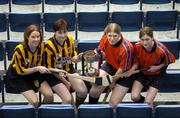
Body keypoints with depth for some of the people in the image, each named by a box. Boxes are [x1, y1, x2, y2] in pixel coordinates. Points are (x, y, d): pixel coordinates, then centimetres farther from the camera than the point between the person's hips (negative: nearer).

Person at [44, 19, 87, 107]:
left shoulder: (70, 39, -4)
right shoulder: (49, 45, -18)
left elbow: (72, 57, 8)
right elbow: (51, 68, -13)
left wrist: (77, 58, -18)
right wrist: (65, 82, -15)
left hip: (69, 70, 4)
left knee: (83, 91, -16)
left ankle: (77, 107, 12)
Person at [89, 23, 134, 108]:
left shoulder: (126, 48, -34)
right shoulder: (105, 39, -19)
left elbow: (122, 69, -20)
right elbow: (99, 51, 4)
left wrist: (113, 81, -9)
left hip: (123, 73, -4)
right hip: (110, 65, 4)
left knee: (113, 104, -9)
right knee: (94, 92, -11)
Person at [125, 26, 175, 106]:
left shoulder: (161, 49, -29)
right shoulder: (137, 46, -22)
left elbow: (170, 60, -9)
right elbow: (137, 60, -4)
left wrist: (157, 67, -17)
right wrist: (133, 69, -23)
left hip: (156, 75, -2)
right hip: (142, 72, 2)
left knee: (148, 102, -11)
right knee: (134, 97, -14)